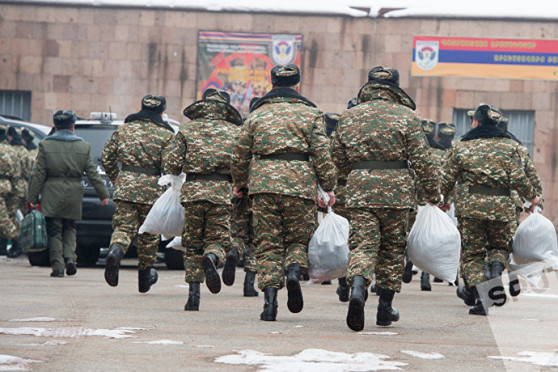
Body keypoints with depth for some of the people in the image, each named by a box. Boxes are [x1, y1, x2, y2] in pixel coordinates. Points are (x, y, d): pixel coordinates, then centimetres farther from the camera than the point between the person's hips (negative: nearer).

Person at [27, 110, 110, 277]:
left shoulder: (45, 145, -1)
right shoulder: (84, 146, 4)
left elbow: (39, 174, -2)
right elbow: (92, 173, 5)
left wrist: (32, 198, 1)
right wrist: (103, 193, 12)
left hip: (52, 194, -2)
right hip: (74, 194, 2)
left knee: (54, 231, 3)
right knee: (69, 228, 17)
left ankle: (58, 266, -3)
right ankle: (69, 257, -4)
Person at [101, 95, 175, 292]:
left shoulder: (123, 129, 10)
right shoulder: (166, 135, -1)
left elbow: (106, 158, 11)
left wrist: (116, 179, 22)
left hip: (125, 186, 2)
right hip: (152, 187, -2)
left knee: (124, 226, 0)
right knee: (149, 232, 13)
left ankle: (116, 250, -34)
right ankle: (145, 274, 24)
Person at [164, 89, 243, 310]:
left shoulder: (187, 130, 11)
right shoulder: (234, 132, 12)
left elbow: (173, 165, 6)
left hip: (193, 191, 1)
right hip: (222, 191, 0)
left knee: (193, 244, 10)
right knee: (218, 239, 5)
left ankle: (193, 294, 2)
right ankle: (211, 258, -33)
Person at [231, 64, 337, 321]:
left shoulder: (256, 114, 13)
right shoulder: (310, 113, 6)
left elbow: (241, 154, 16)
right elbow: (321, 154, 1)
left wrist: (239, 183, 31)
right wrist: (329, 187, 8)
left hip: (263, 184, 1)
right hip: (300, 183, -1)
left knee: (268, 244, 4)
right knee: (299, 238, 12)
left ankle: (270, 299, -8)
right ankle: (295, 270, -19)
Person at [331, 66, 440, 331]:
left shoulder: (349, 116, 9)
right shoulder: (407, 116, 0)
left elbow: (339, 159, 17)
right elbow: (422, 160, -3)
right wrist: (433, 193, 5)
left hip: (360, 190, 1)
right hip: (396, 189, -1)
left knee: (362, 244, -3)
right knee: (392, 248, 12)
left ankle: (357, 288, -33)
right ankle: (385, 309, 17)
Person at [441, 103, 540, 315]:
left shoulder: (462, 147, 5)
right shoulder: (509, 146, 5)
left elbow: (448, 179, 6)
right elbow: (517, 178, -4)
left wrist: (443, 201, 24)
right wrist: (532, 197, 13)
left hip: (473, 204, -1)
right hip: (503, 205, 1)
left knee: (473, 253, 8)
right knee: (500, 245, 21)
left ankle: (479, 295, -8)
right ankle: (497, 266, -13)